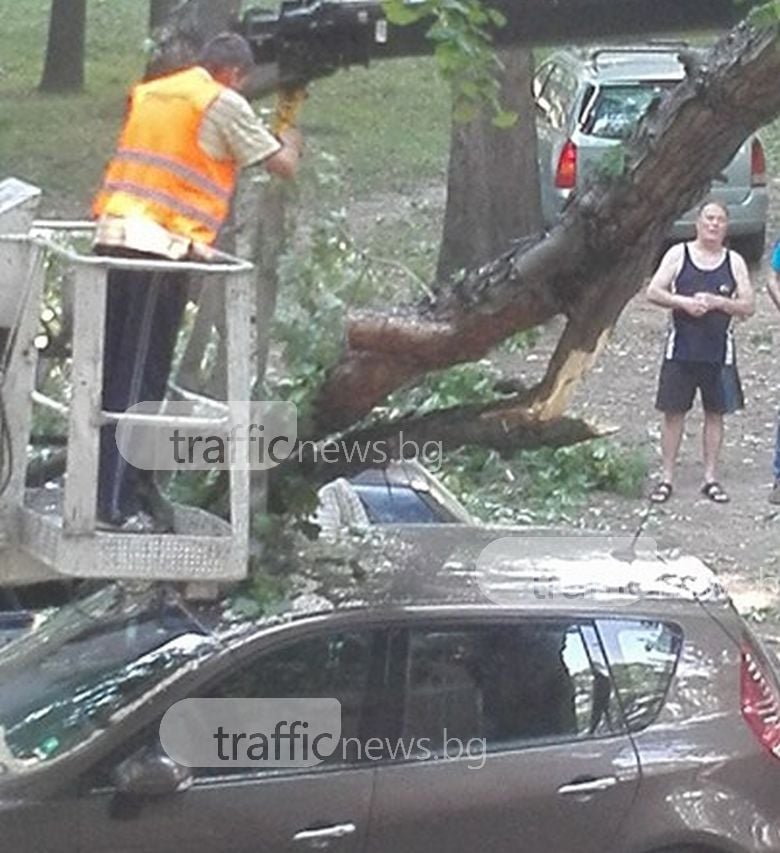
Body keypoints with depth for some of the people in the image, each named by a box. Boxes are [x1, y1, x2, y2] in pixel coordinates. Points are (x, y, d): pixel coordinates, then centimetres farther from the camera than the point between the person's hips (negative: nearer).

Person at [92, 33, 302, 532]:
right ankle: (118, 503, -6)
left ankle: (113, 482, 19)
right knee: (139, 378, -5)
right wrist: (292, 141, 24)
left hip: (114, 236, 7)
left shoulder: (149, 93, 19)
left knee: (114, 369, 12)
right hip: (160, 248, -7)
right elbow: (284, 166, 2)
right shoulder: (224, 104, -1)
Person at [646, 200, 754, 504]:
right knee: (673, 412, 1)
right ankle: (666, 477, 9)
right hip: (681, 348, -1)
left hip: (718, 351, 1)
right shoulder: (678, 254, 1)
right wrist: (683, 302, -17)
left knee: (715, 413, 6)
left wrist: (718, 302, -15)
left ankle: (711, 478, 16)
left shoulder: (734, 262, 4)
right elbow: (653, 292, -2)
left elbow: (747, 307, 1)